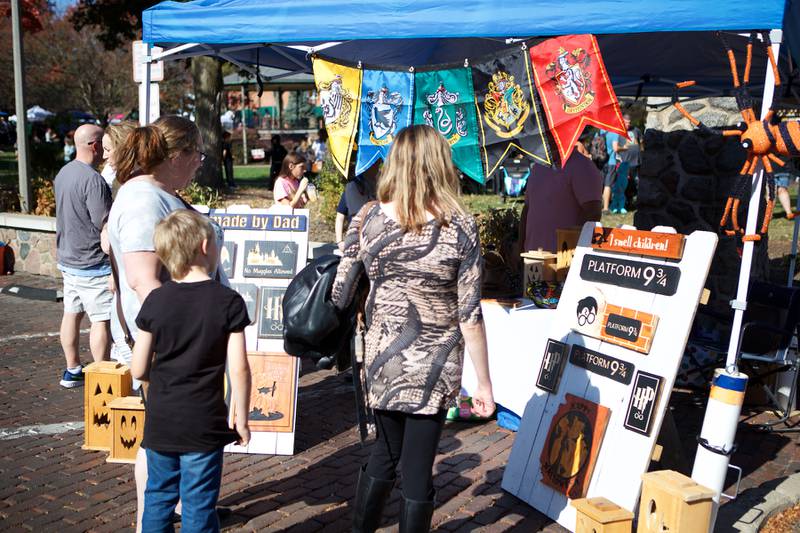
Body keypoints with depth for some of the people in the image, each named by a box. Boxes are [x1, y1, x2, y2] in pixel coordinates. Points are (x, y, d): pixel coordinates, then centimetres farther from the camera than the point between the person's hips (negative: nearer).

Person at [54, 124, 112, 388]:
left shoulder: (63, 173, 8)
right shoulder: (93, 180, -21)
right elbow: (106, 225, -21)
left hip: (67, 258, 9)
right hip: (93, 262, -9)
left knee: (72, 313, 15)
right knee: (102, 319, -1)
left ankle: (72, 370, 25)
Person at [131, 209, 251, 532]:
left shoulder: (155, 301, -4)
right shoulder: (228, 302, -12)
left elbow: (139, 370, -3)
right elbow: (239, 369, -14)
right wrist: (241, 420, -2)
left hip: (160, 422, 3)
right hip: (204, 426, -3)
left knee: (158, 498, 20)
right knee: (198, 507, 9)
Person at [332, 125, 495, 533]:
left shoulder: (368, 218, -6)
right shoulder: (459, 227, -12)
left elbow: (339, 297, -3)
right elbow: (470, 316, -11)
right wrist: (484, 383, -3)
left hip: (382, 362, 3)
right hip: (433, 369, -3)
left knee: (384, 451, 24)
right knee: (417, 467, 10)